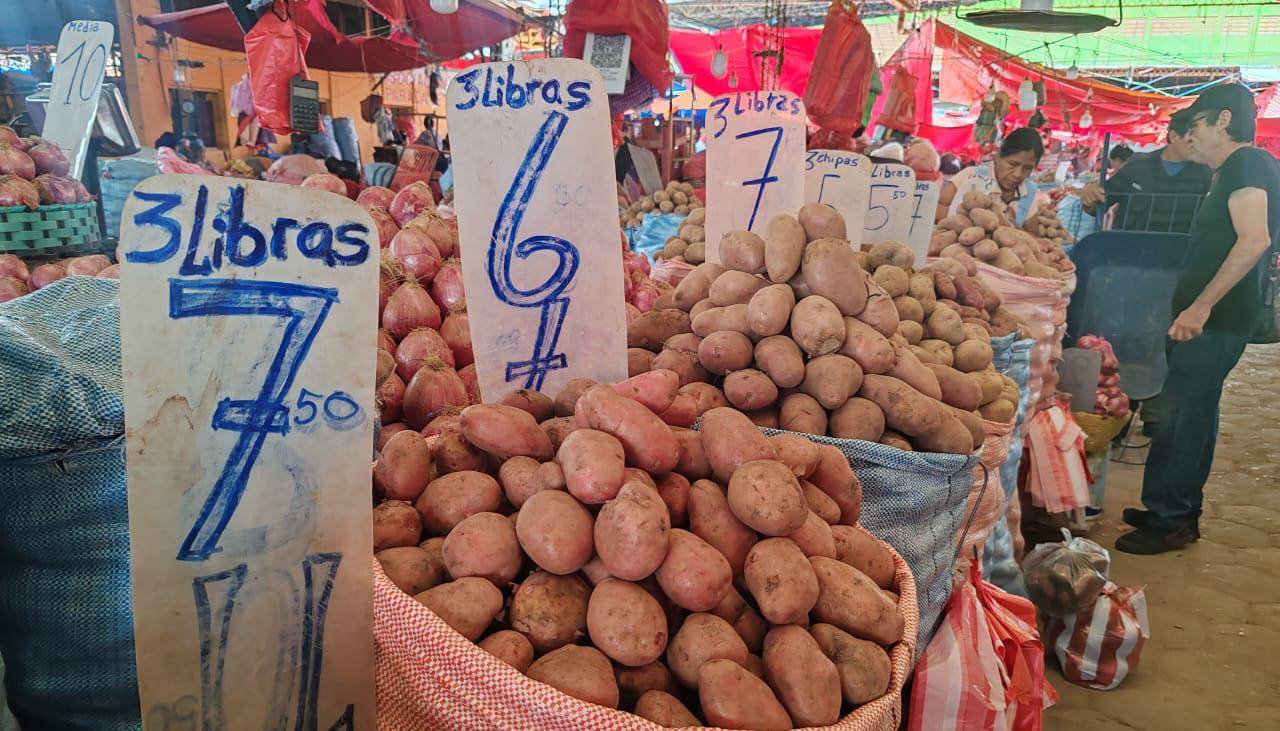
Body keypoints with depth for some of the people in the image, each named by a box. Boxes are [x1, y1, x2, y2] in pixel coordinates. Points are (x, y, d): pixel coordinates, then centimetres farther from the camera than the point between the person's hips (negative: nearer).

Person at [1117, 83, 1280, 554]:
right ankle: (1181, 512, 24)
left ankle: (1167, 521, 0)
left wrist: (1202, 306, -28)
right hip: (1214, 317, 10)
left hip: (1216, 320, -10)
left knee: (1180, 415, -7)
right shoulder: (1239, 169, 19)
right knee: (1194, 412, 14)